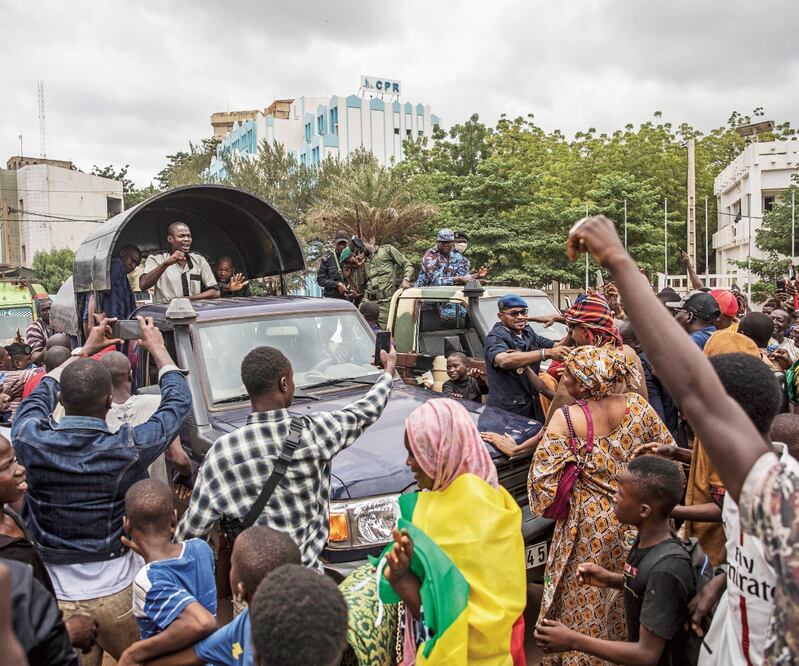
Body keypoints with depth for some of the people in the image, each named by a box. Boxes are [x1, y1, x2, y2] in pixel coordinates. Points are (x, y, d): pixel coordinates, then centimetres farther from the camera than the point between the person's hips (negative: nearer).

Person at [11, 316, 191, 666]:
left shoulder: (30, 440, -14)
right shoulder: (127, 448, -20)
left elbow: (40, 394, 11)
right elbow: (179, 400, -2)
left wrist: (83, 350, 22)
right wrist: (157, 347, 12)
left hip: (53, 597, 2)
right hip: (116, 594, -2)